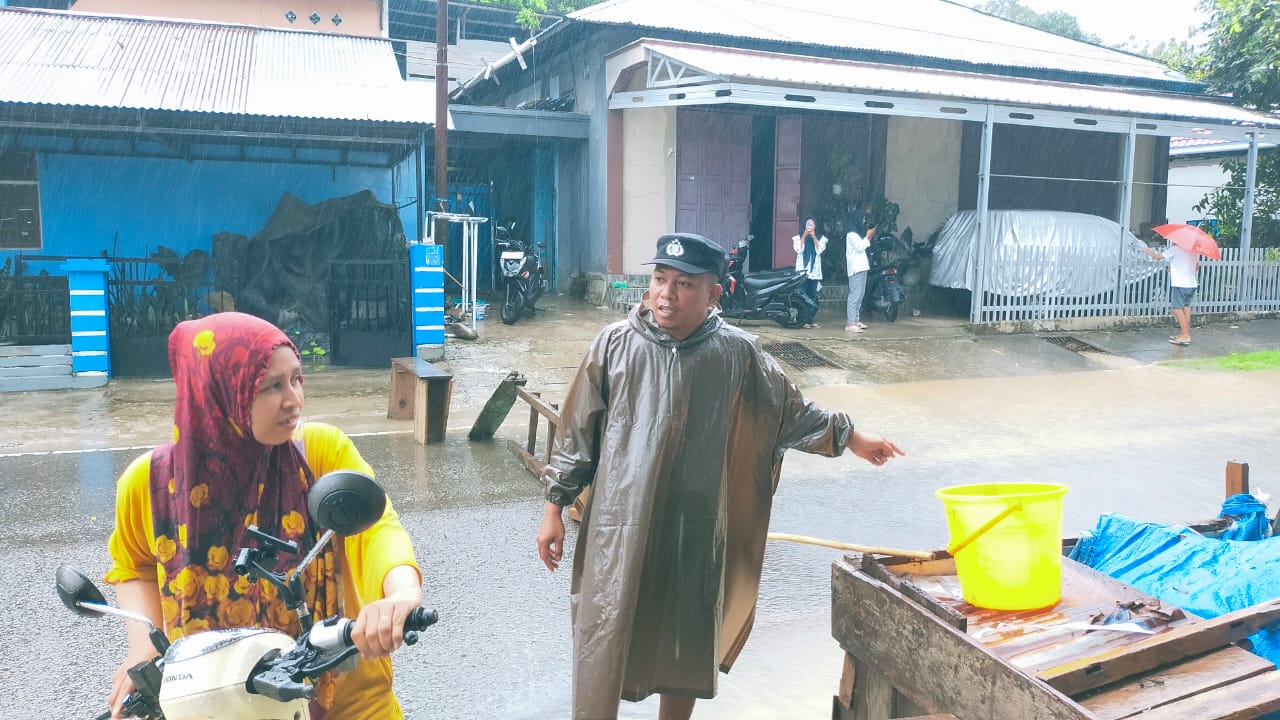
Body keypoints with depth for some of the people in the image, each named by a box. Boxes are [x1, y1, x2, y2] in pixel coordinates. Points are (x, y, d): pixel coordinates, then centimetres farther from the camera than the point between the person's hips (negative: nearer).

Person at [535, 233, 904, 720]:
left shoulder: (738, 353, -4)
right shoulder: (616, 344, -6)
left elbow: (790, 411, 12)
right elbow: (577, 431, 0)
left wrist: (848, 436, 16)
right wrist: (555, 507, 1)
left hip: (697, 534, 1)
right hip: (619, 528, -1)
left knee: (688, 648, 16)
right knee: (604, 647, 6)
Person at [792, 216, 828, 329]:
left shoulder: (821, 238, 12)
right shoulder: (799, 237, 9)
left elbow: (820, 250, -3)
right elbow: (798, 250, -6)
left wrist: (814, 237, -9)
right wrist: (804, 236, -9)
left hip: (815, 271, 2)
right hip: (802, 270, -2)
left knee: (813, 297, -2)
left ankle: (810, 320, 3)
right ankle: (803, 321, -10)